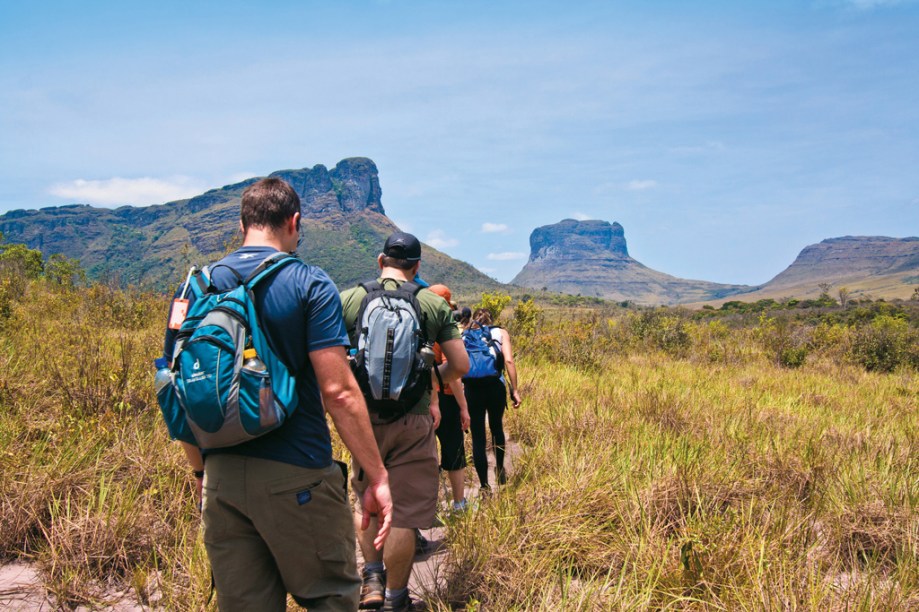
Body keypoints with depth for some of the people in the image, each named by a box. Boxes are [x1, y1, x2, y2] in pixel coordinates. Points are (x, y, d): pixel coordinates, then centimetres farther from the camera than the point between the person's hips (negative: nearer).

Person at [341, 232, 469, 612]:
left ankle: (372, 579, 19)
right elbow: (460, 366, 0)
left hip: (363, 419, 2)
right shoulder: (434, 305, -2)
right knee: (404, 513, 8)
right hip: (412, 420, -1)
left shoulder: (348, 300, -2)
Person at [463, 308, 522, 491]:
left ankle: (485, 486, 10)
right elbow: (508, 361, -3)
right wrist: (514, 390, -2)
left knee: (477, 437, 7)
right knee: (496, 427, 26)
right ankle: (500, 470, 40)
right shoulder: (500, 333, 13)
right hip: (495, 386, 0)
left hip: (471, 388, 0)